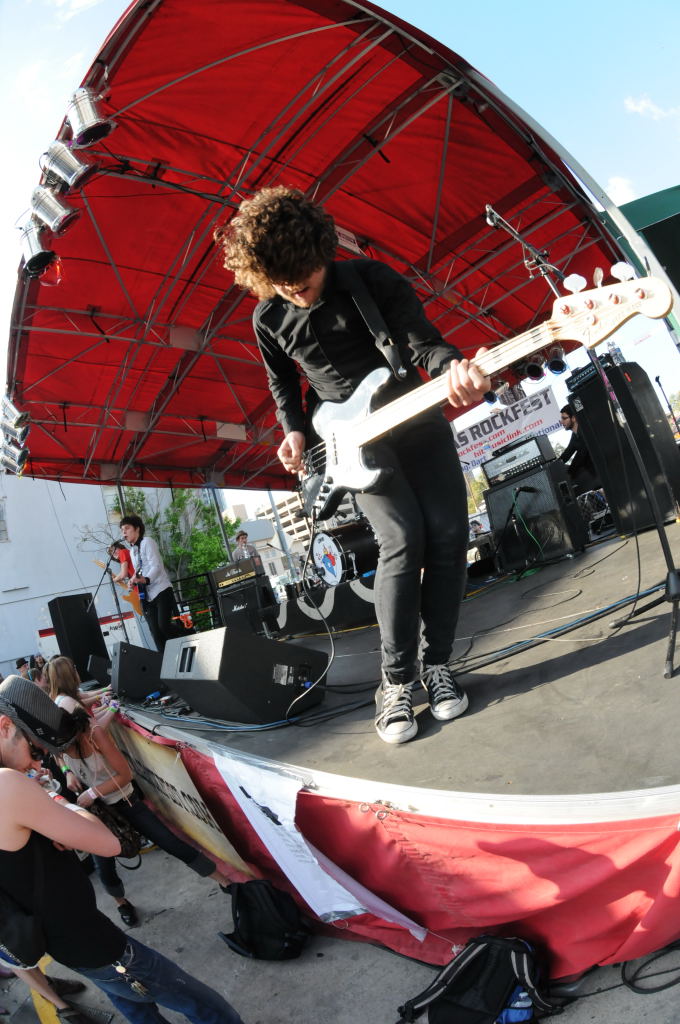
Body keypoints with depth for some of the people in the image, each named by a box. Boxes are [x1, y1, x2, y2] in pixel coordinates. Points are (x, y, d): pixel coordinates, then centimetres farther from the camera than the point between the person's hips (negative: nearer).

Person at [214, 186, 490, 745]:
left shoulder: (373, 279, -9)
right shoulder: (268, 318, -2)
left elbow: (423, 340, -15)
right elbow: (283, 382, 15)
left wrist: (452, 367, -37)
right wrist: (296, 432, 0)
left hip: (416, 418, 1)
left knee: (449, 536, -8)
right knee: (403, 541, -20)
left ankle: (436, 663, 9)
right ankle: (397, 681, -8)